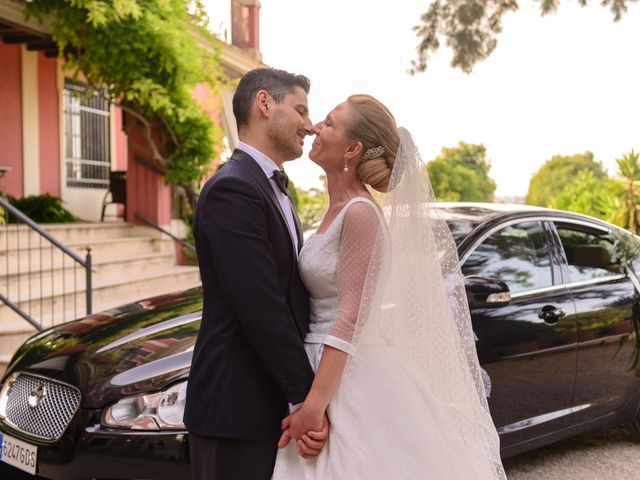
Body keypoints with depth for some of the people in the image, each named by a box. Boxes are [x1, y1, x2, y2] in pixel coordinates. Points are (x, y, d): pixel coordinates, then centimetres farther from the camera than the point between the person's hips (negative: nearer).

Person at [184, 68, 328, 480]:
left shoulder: (273, 189, 15)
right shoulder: (233, 190, -16)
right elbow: (262, 311, -22)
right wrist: (307, 397, -17)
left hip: (274, 404, 9)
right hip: (238, 409, -9)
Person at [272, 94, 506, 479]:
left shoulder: (360, 213, -17)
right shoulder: (338, 210, 10)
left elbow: (350, 316, -21)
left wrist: (314, 404, -23)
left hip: (350, 378, -8)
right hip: (327, 366, 8)